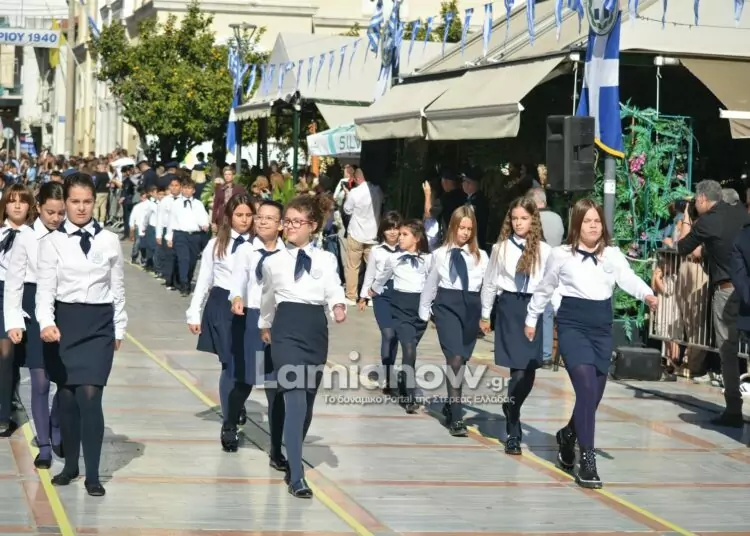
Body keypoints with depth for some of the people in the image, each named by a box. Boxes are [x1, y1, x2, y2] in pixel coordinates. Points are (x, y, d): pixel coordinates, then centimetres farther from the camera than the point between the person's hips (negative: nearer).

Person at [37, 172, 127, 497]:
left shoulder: (109, 241, 3)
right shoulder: (52, 242, -2)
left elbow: (117, 287, 9)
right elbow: (45, 288, -8)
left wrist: (119, 329, 10)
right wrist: (46, 322, -24)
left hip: (99, 323, 0)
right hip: (65, 321, 1)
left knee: (90, 397, -9)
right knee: (67, 397, 8)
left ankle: (93, 475, -3)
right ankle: (70, 465, 26)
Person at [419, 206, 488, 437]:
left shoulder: (480, 256, 8)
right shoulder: (440, 254, 7)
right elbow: (430, 284, 12)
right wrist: (424, 312, 13)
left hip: (471, 307, 2)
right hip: (446, 305, -2)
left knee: (461, 359, 7)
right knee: (455, 357, -14)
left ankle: (451, 404, 28)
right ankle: (456, 416, -13)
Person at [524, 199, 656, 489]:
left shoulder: (612, 254, 5)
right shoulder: (561, 254, 1)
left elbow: (628, 278, -12)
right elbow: (545, 288, 13)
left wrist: (647, 294, -31)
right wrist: (531, 318, 20)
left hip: (602, 326, 4)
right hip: (572, 324, -4)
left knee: (594, 394, 9)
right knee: (587, 388, -18)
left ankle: (568, 434, 40)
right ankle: (586, 460, -15)